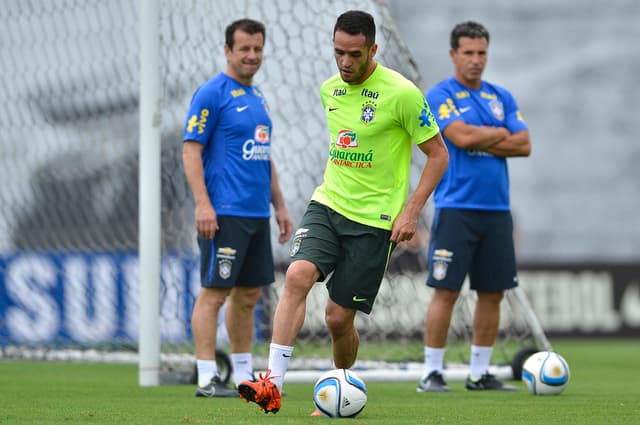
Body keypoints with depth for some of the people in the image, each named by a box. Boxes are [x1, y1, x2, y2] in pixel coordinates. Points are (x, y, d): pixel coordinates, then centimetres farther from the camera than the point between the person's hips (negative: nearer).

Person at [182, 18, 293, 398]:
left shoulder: (257, 97, 17)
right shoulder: (212, 94, -7)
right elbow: (191, 151, -12)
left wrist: (280, 206, 20)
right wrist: (203, 204, -20)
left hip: (257, 214, 8)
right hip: (225, 213, -8)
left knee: (248, 296, 10)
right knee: (215, 293, -7)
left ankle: (244, 376, 16)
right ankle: (207, 378, -6)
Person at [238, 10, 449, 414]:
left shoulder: (401, 93, -12)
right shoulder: (330, 89, 7)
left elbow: (438, 154, -7)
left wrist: (411, 211, -13)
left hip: (373, 220, -4)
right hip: (327, 204, 4)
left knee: (339, 317, -2)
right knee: (298, 276, -22)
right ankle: (274, 384, -27)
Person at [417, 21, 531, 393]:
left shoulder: (502, 97, 14)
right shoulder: (441, 96, -2)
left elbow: (524, 146, 4)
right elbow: (461, 137, -18)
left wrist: (479, 140, -7)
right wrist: (500, 134, -2)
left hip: (497, 209, 5)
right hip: (456, 207, -5)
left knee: (493, 292, 6)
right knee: (447, 291, -8)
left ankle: (480, 372, 14)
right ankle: (432, 372, -3)